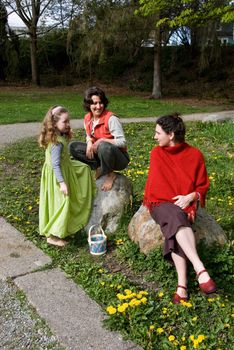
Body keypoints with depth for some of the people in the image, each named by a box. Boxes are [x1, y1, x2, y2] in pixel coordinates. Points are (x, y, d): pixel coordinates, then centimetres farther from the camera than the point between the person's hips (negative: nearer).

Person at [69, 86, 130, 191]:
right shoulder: (87, 118, -1)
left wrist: (102, 140, -26)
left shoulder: (111, 118, -21)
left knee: (104, 146, -40)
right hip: (98, 154, 6)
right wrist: (89, 142, -9)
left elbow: (122, 142, -22)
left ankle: (110, 174, -11)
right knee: (73, 146, -6)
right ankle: (99, 168, -4)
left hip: (119, 158, -6)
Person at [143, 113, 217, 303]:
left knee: (176, 227, -35)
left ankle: (182, 285, -41)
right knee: (177, 219, -36)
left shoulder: (195, 155, 1)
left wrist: (190, 197, -12)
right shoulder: (156, 153, 5)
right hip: (161, 203, 0)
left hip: (184, 204, 0)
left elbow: (203, 185, 9)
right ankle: (200, 270, -47)